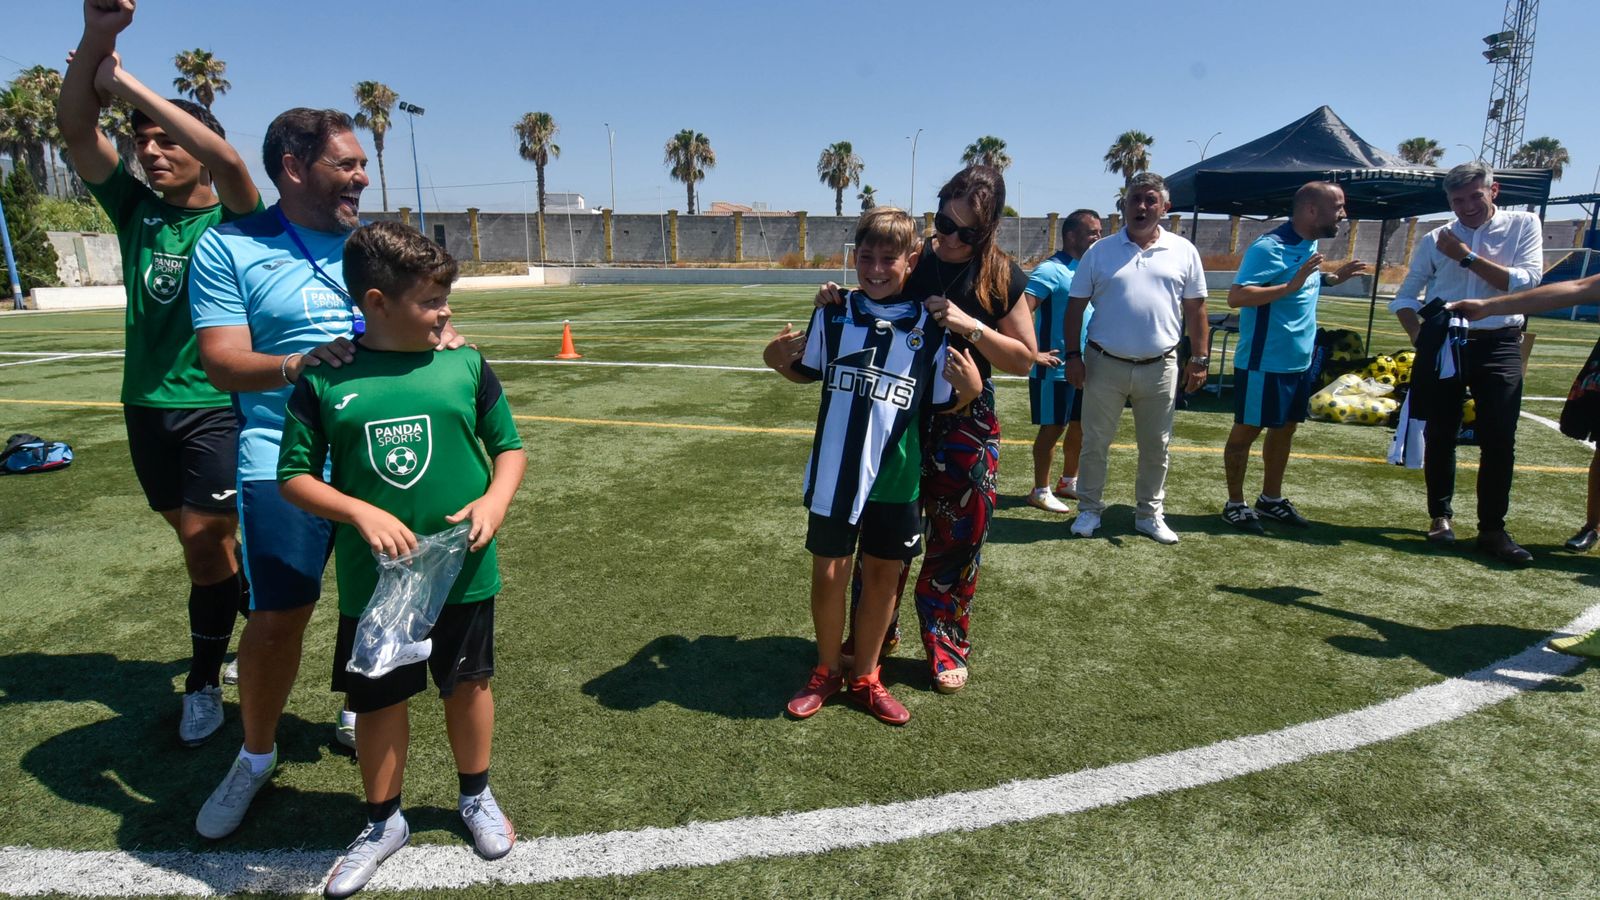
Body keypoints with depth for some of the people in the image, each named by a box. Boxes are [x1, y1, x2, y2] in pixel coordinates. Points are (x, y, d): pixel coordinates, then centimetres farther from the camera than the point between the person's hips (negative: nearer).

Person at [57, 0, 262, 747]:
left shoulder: (233, 220, -6)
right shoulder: (134, 207, 7)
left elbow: (225, 159, -28)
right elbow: (75, 129, -5)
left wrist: (128, 84, -23)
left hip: (217, 407, -5)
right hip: (147, 405, 6)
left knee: (205, 547, -4)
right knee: (201, 541, 15)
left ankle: (205, 684, 13)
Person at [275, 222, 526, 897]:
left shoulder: (466, 367, -4)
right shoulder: (325, 381, -6)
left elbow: (509, 447, 4)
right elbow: (293, 476, -3)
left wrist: (495, 499, -14)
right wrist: (362, 513, -18)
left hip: (462, 574, 1)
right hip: (372, 583, 0)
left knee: (467, 684, 16)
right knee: (378, 700, 14)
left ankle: (476, 797, 42)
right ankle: (384, 822, 38)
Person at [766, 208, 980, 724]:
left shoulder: (930, 329, -5)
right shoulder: (832, 314, -1)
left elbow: (940, 407, 2)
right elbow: (810, 372, 14)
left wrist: (969, 389, -17)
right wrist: (780, 361, -5)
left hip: (895, 478, 0)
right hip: (833, 475, 1)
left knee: (883, 576, 11)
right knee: (828, 574, 8)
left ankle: (864, 678, 32)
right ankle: (826, 672, 32)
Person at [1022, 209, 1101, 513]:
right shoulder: (1051, 270, -14)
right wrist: (1033, 353, -21)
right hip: (1056, 369, -8)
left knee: (1080, 426, 15)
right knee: (1052, 428, 0)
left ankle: (1068, 482, 31)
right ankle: (1041, 491, 12)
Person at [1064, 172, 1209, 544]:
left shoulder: (1184, 252, 2)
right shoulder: (1100, 252, -1)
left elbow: (1195, 308, 5)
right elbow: (1076, 307, 1)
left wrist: (1199, 359, 2)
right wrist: (1073, 355, -5)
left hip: (1159, 367, 1)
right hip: (1105, 363, -1)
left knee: (1156, 446, 12)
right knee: (1095, 442, 7)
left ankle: (1150, 513, 27)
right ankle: (1089, 509, 22)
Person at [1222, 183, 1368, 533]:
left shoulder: (1310, 245, 9)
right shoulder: (1269, 247, -19)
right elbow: (1236, 296, -28)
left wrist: (1331, 278, 11)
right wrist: (1290, 286, -34)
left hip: (1299, 361, 9)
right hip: (1264, 363, -9)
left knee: (1285, 428, 16)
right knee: (1247, 429, 3)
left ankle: (1271, 499, 30)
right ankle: (1234, 504, 14)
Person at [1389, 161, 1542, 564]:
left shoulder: (1523, 225, 3)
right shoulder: (1435, 239, 6)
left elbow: (1526, 281, -11)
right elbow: (1404, 297, 11)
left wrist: (1467, 257, -12)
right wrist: (1420, 339, -3)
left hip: (1498, 346, -1)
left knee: (1499, 440, -3)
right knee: (1440, 436, 6)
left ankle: (1493, 528, 5)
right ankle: (1441, 515, 22)